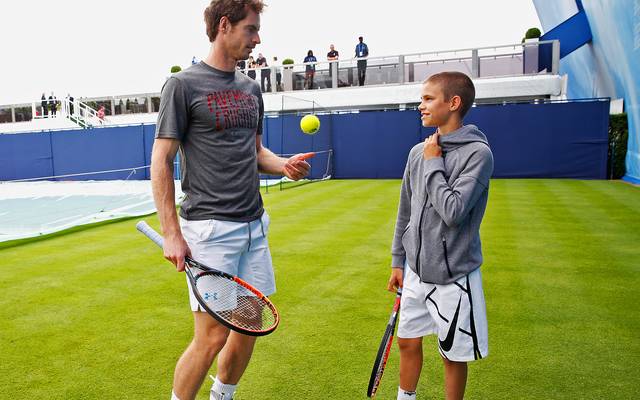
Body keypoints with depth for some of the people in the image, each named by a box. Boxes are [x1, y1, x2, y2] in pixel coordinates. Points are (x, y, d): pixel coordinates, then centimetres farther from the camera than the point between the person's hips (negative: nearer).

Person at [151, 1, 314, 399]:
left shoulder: (251, 88, 15)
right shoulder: (183, 84, -5)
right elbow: (161, 161, -7)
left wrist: (283, 165, -1)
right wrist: (172, 234, -12)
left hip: (254, 225, 7)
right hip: (209, 228, -7)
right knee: (213, 334, -4)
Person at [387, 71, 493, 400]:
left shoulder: (478, 153, -14)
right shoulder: (418, 151, 4)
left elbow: (452, 211, -25)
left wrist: (433, 162, -15)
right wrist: (398, 261, 14)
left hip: (453, 275, -5)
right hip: (415, 271, 6)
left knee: (453, 354, 11)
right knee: (408, 343, 18)